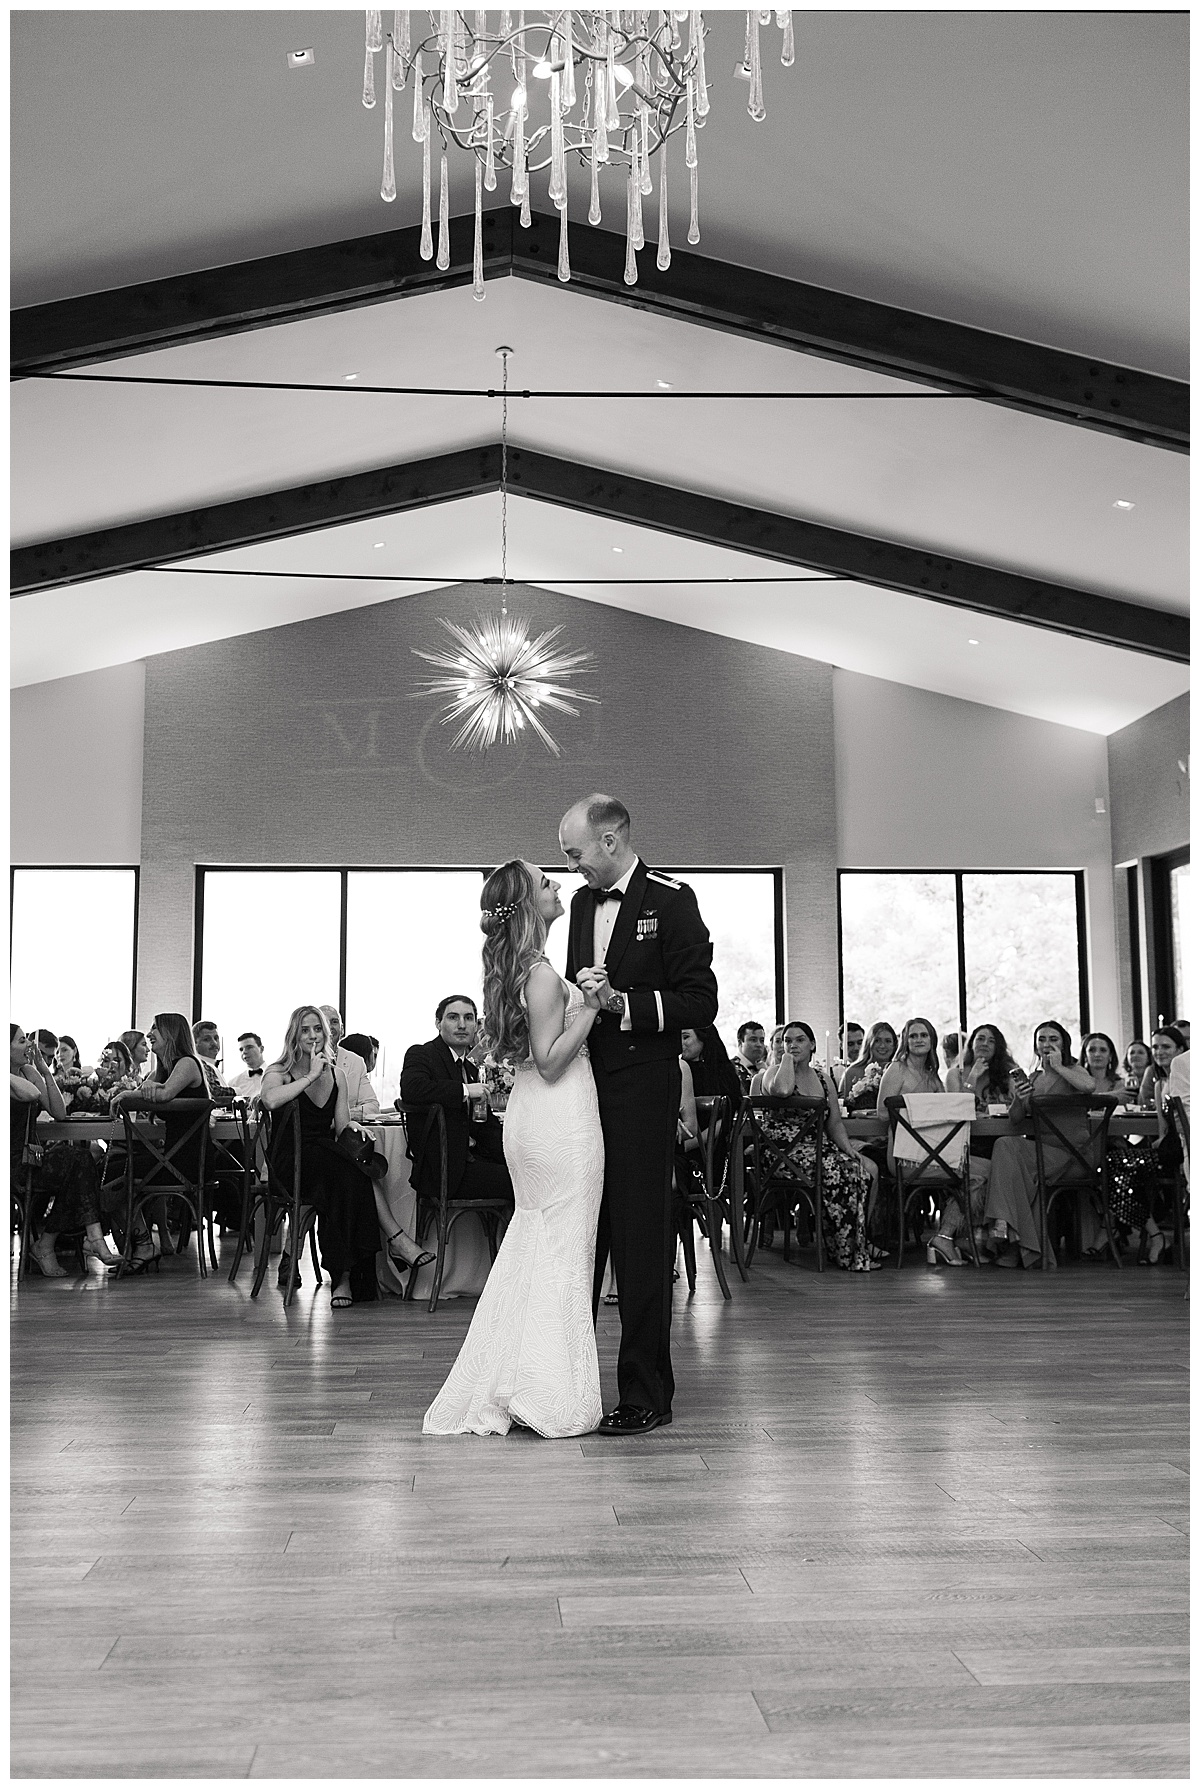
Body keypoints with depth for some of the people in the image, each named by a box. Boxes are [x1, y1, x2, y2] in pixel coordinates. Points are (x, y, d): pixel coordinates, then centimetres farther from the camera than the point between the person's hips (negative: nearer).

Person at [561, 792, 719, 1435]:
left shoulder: (671, 900, -7)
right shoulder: (583, 903, 15)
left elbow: (701, 1002, -12)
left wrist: (623, 1002, -20)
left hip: (640, 1093, -7)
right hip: (586, 1087, 7)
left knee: (641, 1243, -1)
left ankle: (645, 1397, 10)